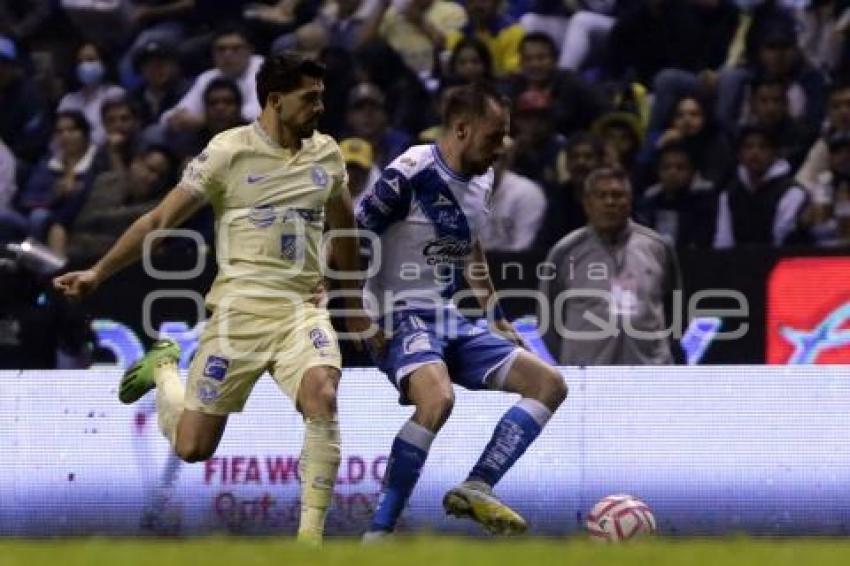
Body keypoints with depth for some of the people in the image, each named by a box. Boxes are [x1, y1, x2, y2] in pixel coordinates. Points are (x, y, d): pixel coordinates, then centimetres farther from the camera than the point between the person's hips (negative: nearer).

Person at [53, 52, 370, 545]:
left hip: (301, 309, 3)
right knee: (193, 446, 0)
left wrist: (354, 305, 31)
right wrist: (99, 273, -6)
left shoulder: (327, 154, 8)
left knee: (323, 397, -29)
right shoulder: (230, 151, -6)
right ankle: (164, 370, 34)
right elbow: (162, 219, -1)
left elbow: (344, 225, 25)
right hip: (239, 309, -3)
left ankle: (311, 534, -21)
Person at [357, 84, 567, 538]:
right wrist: (365, 323, -18)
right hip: (400, 318, -9)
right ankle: (378, 533, -28)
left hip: (448, 320, 9)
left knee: (549, 384, 4)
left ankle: (475, 491, -1)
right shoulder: (411, 174, -17)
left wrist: (497, 319, 25)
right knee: (438, 398, -37)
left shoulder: (480, 181, 9)